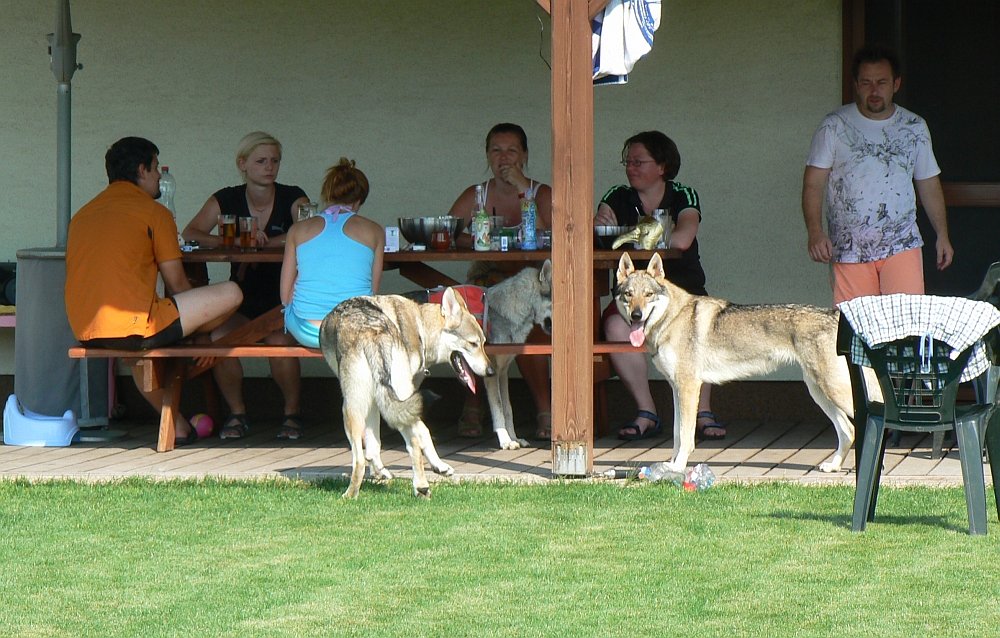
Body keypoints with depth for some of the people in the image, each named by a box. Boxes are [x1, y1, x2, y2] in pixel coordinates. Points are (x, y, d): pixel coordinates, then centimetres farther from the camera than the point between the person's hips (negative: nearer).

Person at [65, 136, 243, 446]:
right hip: (133, 327, -8)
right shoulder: (153, 211, 0)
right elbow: (177, 285, 1)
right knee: (230, 294, 3)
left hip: (85, 335, 8)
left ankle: (176, 425, 41)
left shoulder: (82, 214, 19)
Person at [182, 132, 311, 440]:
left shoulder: (292, 198, 1)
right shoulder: (227, 200, 5)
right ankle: (236, 413, -7)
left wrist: (263, 243, -21)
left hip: (283, 300, -2)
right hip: (242, 301, 2)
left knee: (279, 341, -32)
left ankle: (292, 412, -6)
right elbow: (190, 233, -8)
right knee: (219, 337, -29)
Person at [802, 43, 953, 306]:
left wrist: (942, 234, 11)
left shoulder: (915, 128, 12)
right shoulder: (835, 126, 3)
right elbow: (813, 184, -1)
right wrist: (815, 232, -15)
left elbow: (929, 184, 20)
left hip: (902, 245, 1)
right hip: (849, 250, -1)